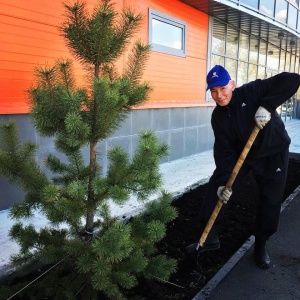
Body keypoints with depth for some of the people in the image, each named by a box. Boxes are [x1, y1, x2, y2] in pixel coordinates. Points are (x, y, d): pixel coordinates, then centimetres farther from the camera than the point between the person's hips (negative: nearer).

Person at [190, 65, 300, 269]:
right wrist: (223, 181, -26)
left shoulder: (252, 92, -21)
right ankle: (210, 237, 7)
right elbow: (224, 151, -15)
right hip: (240, 153, 3)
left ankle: (260, 246, 23)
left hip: (274, 153, -3)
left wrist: (266, 105, -38)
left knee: (271, 201, 1)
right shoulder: (218, 116, -11)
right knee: (216, 188, -8)